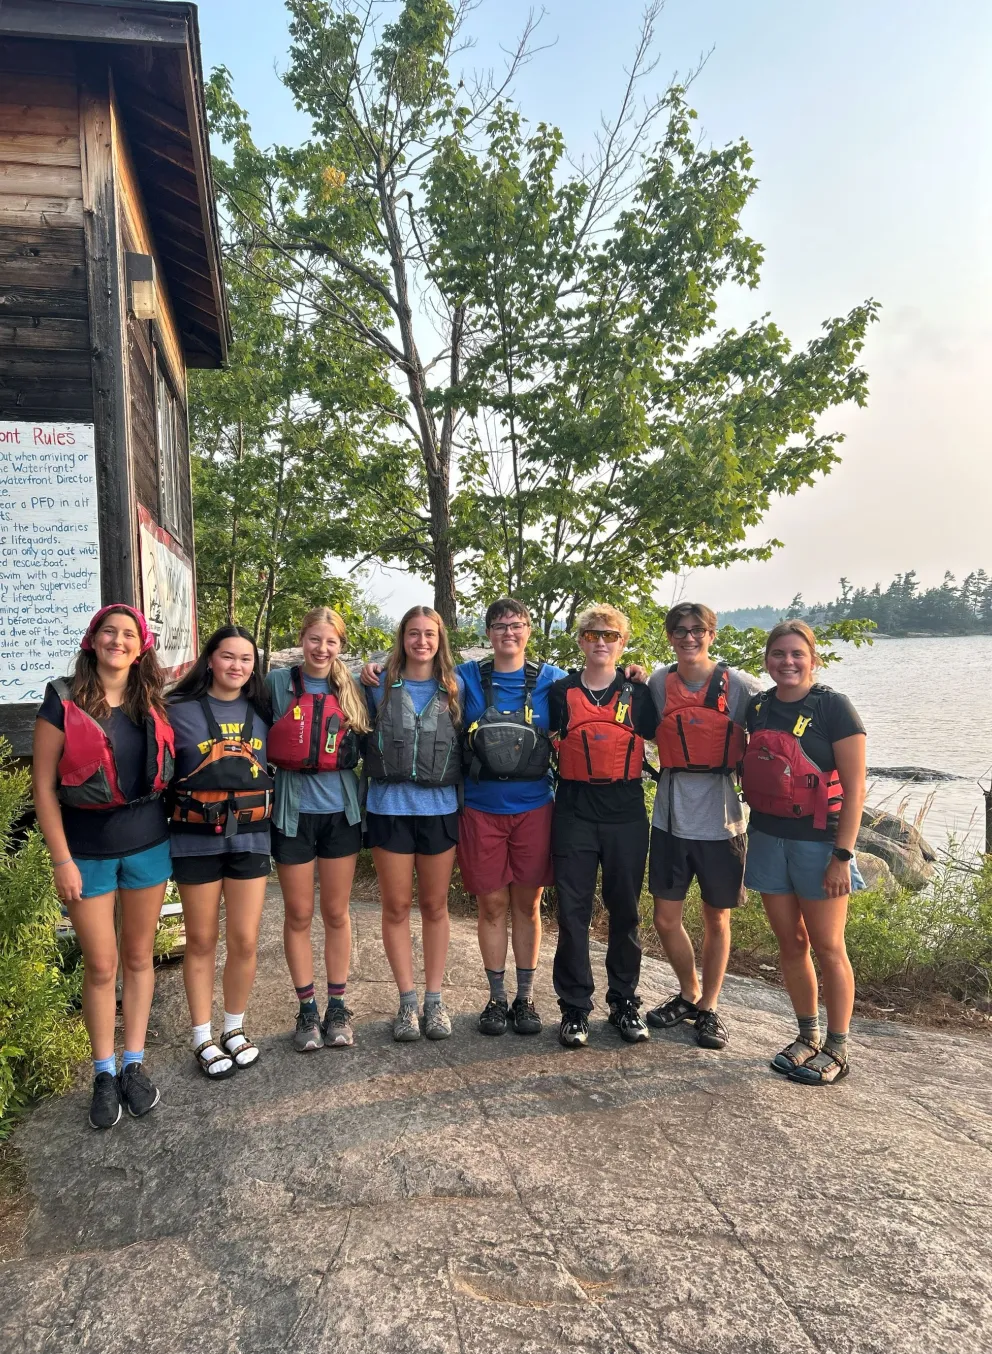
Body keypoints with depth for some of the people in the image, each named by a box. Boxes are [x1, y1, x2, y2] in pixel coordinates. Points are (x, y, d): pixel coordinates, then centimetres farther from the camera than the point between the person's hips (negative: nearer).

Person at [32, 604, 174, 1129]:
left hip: (147, 845, 3)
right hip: (87, 849, -3)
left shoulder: (151, 703, 3)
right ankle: (104, 1072, 23)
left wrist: (171, 832, 5)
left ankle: (134, 1064, 26)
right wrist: (62, 860, -11)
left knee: (139, 957, 12)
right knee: (100, 966, 6)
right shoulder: (63, 701, -8)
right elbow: (43, 786, -8)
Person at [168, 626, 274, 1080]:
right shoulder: (179, 710, -4)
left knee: (245, 941, 4)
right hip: (196, 839, -2)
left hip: (250, 837, 2)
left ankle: (235, 1029, 25)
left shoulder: (260, 711, 6)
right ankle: (203, 1038, 23)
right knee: (201, 941, 9)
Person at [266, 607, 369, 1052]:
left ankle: (337, 1006, 24)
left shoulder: (351, 689, 4)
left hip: (340, 810, 2)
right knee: (299, 915, 8)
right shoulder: (278, 683, -4)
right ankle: (307, 1009, 22)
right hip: (293, 811, -2)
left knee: (337, 912, 10)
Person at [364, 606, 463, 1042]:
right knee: (396, 906, 5)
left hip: (440, 808, 1)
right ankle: (407, 1001, 17)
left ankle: (434, 1000, 20)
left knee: (434, 905, 9)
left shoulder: (455, 688, 6)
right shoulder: (381, 685, 3)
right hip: (390, 807, 0)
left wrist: (464, 799, 7)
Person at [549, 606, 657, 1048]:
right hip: (574, 812, 0)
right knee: (572, 913, 2)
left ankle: (624, 1001, 24)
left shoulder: (637, 693, 6)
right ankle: (574, 1007, 14)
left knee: (624, 912, 10)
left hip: (626, 812, 1)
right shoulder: (561, 692, 5)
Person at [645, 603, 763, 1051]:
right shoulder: (658, 683, 2)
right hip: (671, 818, 3)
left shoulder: (740, 686, -6)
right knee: (665, 918, 8)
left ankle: (709, 1006, 31)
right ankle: (689, 993, 34)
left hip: (722, 820, -2)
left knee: (717, 919, 11)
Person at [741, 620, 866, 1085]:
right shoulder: (758, 707, 6)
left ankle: (837, 1049, 19)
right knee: (790, 943, 13)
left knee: (827, 947, 4)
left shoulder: (833, 707, -9)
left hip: (818, 841, -5)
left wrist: (842, 855, -15)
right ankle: (808, 1035, 29)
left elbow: (854, 787, -12)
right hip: (767, 838, 5)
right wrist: (749, 831, 11)